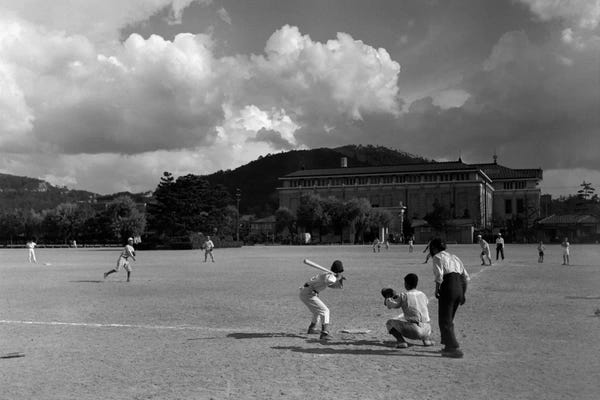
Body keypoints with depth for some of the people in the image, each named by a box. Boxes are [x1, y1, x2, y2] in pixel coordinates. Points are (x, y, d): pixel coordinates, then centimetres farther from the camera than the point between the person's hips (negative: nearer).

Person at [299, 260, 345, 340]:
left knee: (318, 311, 29)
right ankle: (324, 333, -25)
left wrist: (340, 279, 3)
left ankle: (311, 329, 47)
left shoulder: (329, 275, 16)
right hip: (308, 294, -10)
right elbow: (329, 281, -39)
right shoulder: (330, 275, -13)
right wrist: (337, 278, -21)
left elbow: (340, 286, 21)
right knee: (324, 311, -15)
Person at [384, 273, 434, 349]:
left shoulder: (403, 295, -2)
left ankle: (401, 341, -8)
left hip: (413, 331, -5)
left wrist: (388, 299, 32)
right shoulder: (422, 295, 12)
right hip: (426, 331, 5)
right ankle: (427, 339, 16)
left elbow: (390, 305, 7)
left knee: (389, 323, 12)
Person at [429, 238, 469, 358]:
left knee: (444, 321, -1)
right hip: (459, 288, 8)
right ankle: (449, 345, 25)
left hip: (448, 288, -8)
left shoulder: (438, 257, 1)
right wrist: (463, 294, 21)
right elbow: (466, 276, 18)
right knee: (449, 319, 21)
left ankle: (455, 349, -7)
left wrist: (436, 290, -4)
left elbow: (439, 275, -14)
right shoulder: (454, 257, 22)